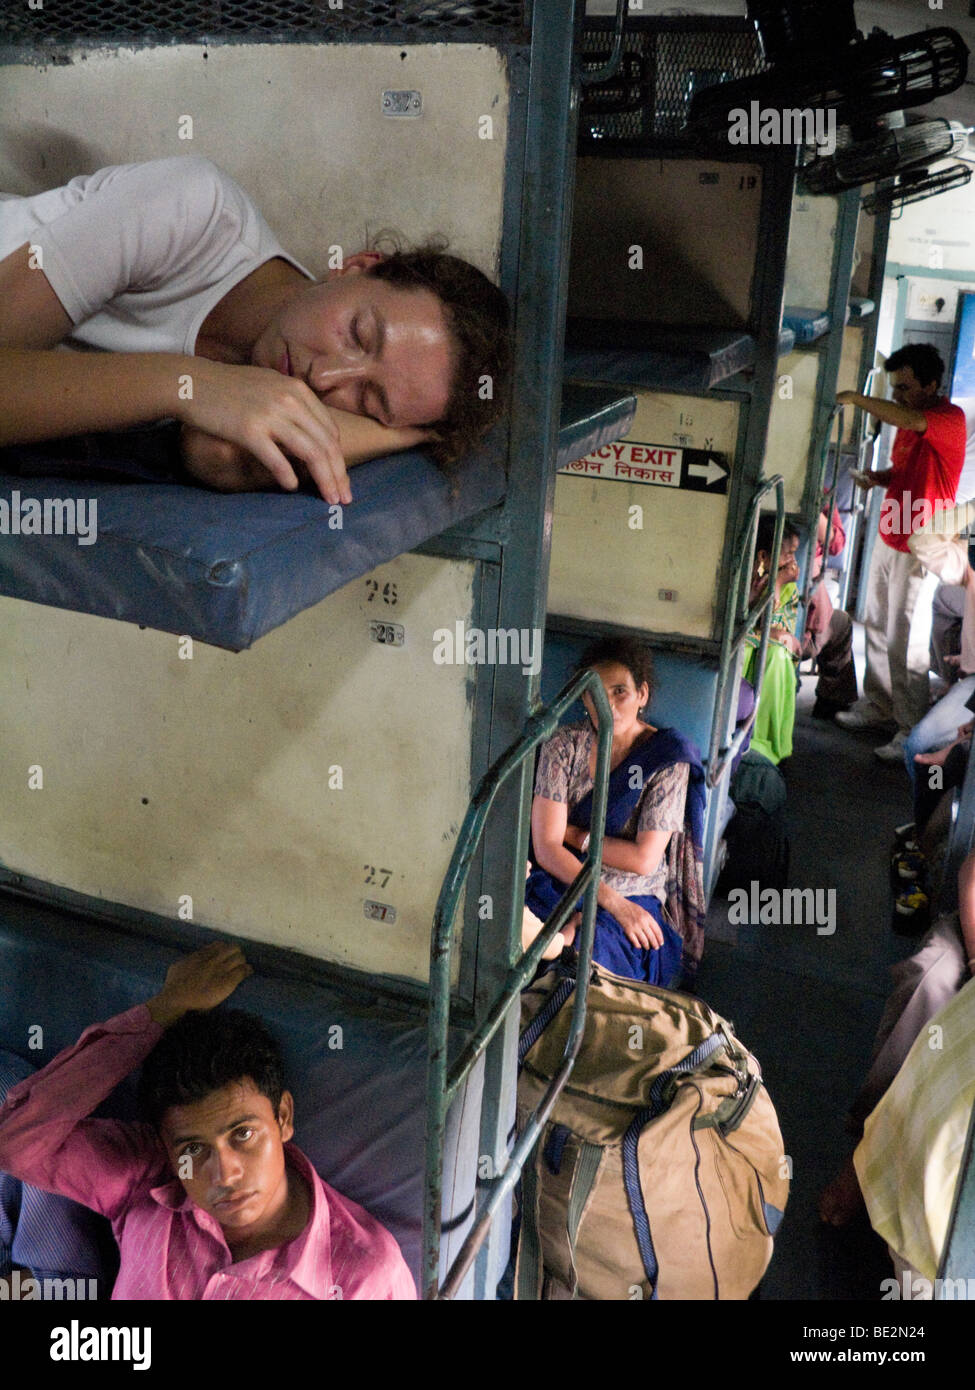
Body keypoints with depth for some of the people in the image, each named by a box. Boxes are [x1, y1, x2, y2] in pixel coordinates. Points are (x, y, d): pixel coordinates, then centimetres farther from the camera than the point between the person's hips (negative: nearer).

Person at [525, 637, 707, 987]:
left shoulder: (668, 759, -6)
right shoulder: (564, 745, -1)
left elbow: (644, 860, -10)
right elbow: (546, 848, -8)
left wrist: (575, 835, -6)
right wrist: (613, 901, -16)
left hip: (634, 898, -2)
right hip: (558, 884, 2)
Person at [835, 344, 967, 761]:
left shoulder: (950, 418, -16)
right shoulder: (910, 417, 11)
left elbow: (908, 422, -37)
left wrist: (857, 398, -26)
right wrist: (877, 478, 2)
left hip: (919, 552, -9)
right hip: (888, 541, 9)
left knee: (905, 642, -5)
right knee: (877, 628, 16)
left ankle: (912, 732, 4)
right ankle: (877, 706, 30)